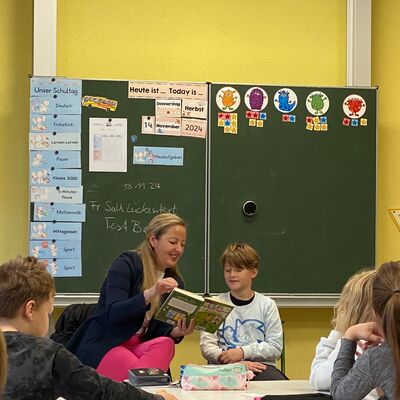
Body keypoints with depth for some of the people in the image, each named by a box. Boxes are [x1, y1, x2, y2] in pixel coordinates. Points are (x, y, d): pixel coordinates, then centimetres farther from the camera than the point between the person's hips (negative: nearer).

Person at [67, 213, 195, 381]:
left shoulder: (174, 282, 11)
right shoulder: (126, 265, -6)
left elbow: (159, 330, 7)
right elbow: (113, 314, -19)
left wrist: (176, 332, -16)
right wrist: (149, 294, -33)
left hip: (138, 346, 6)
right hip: (102, 346, -6)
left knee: (165, 344, -30)